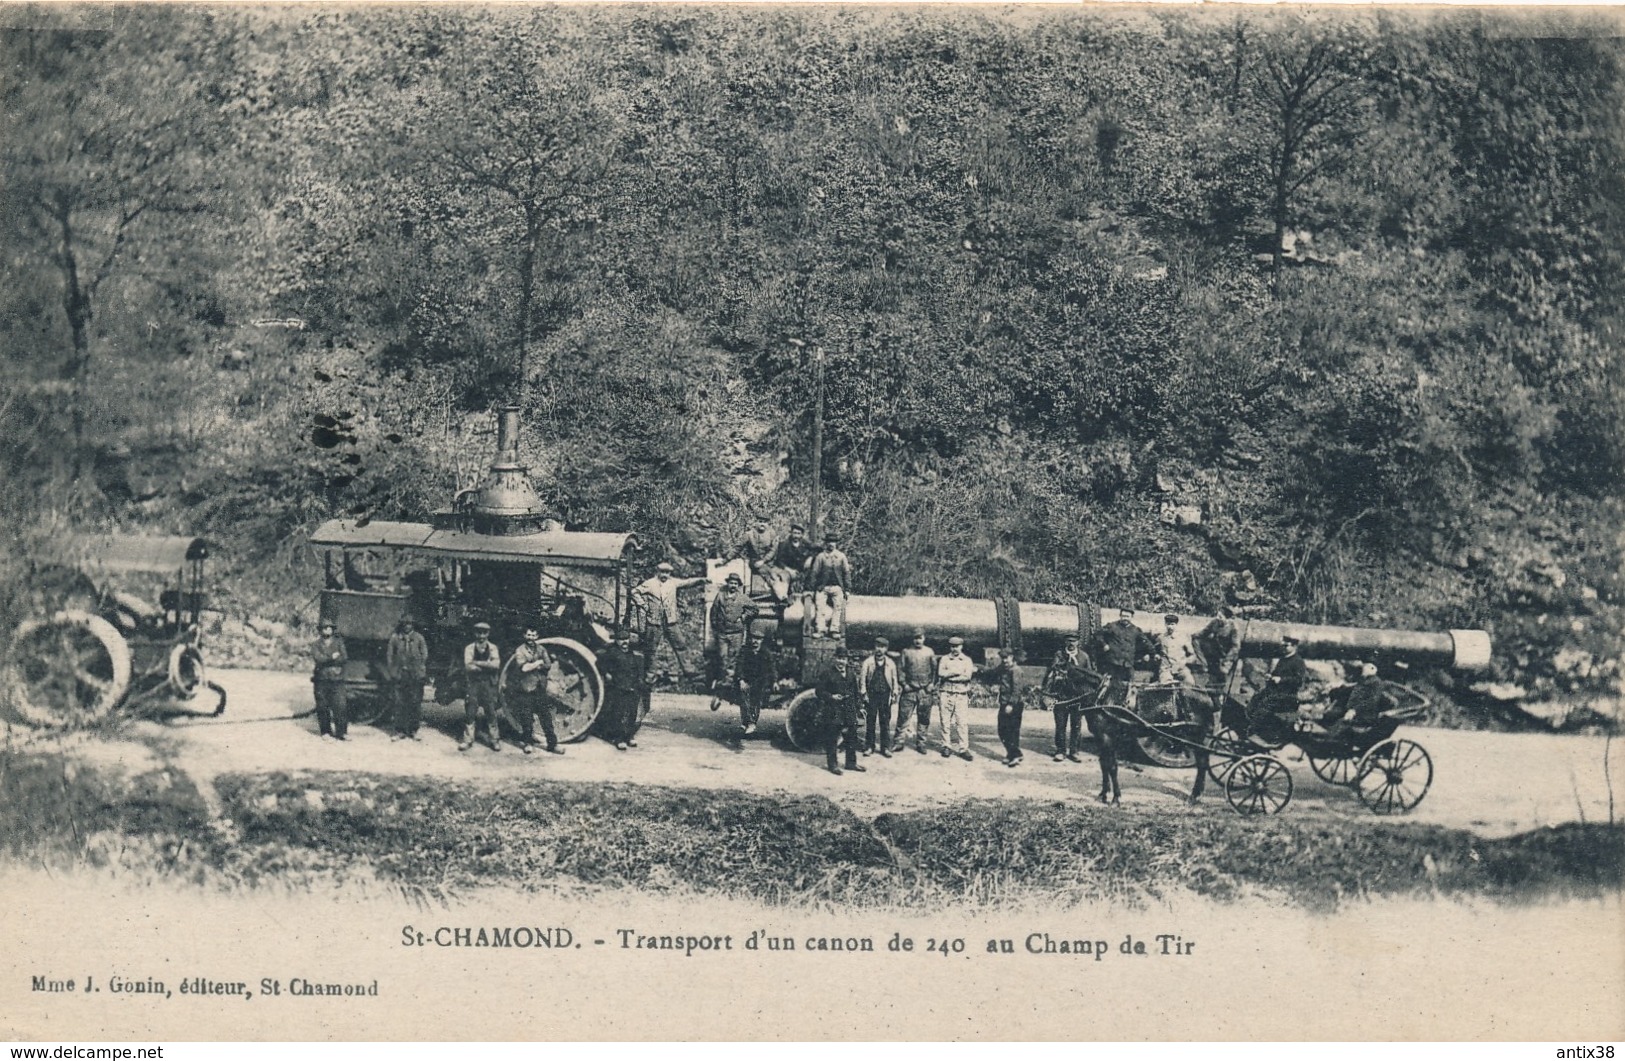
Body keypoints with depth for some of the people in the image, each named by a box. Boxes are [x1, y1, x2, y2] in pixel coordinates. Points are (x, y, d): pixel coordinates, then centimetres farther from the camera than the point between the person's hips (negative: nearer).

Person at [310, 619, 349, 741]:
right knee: (322, 707, 2)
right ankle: (325, 732, 11)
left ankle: (342, 732, -1)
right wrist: (333, 657, -12)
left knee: (340, 706, -7)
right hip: (321, 680, 0)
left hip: (337, 680, 0)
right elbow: (318, 658, -10)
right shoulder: (316, 645, 7)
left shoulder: (339, 643, 10)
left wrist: (327, 660, -9)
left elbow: (345, 658, -4)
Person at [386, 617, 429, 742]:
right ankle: (400, 731, 4)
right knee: (400, 703, -1)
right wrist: (392, 672, 2)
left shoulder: (419, 638, 6)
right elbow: (389, 655, 9)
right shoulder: (395, 638, 6)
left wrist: (422, 673, -1)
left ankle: (413, 731, 9)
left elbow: (425, 655, 6)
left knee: (415, 703, 1)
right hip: (399, 675, 0)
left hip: (415, 675, 0)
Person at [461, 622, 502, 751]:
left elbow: (496, 664, -10)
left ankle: (495, 739, 7)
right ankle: (468, 739, 4)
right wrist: (487, 665, -8)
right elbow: (468, 667, -8)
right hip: (473, 683, 0)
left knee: (491, 711, 0)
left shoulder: (493, 648, 7)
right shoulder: (469, 648, 5)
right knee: (470, 711, -2)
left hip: (488, 684, 0)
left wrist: (477, 663, -11)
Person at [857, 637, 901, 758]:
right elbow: (862, 677, 2)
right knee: (870, 722, 2)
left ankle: (885, 747, 8)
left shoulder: (890, 663, 7)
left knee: (885, 722, 2)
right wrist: (863, 693, -4)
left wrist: (895, 695, 4)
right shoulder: (868, 661, 3)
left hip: (885, 695, 1)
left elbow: (894, 679, 11)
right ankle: (869, 746, 9)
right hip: (871, 694, -1)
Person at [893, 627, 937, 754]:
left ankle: (920, 744, 12)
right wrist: (904, 684, -6)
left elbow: (935, 670, 9)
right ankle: (899, 742, 2)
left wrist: (932, 684, -2)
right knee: (903, 716, -3)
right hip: (910, 690, -1)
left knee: (923, 719, 4)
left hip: (925, 691, 1)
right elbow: (900, 669, 3)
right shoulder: (906, 652, 4)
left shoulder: (929, 652, 7)